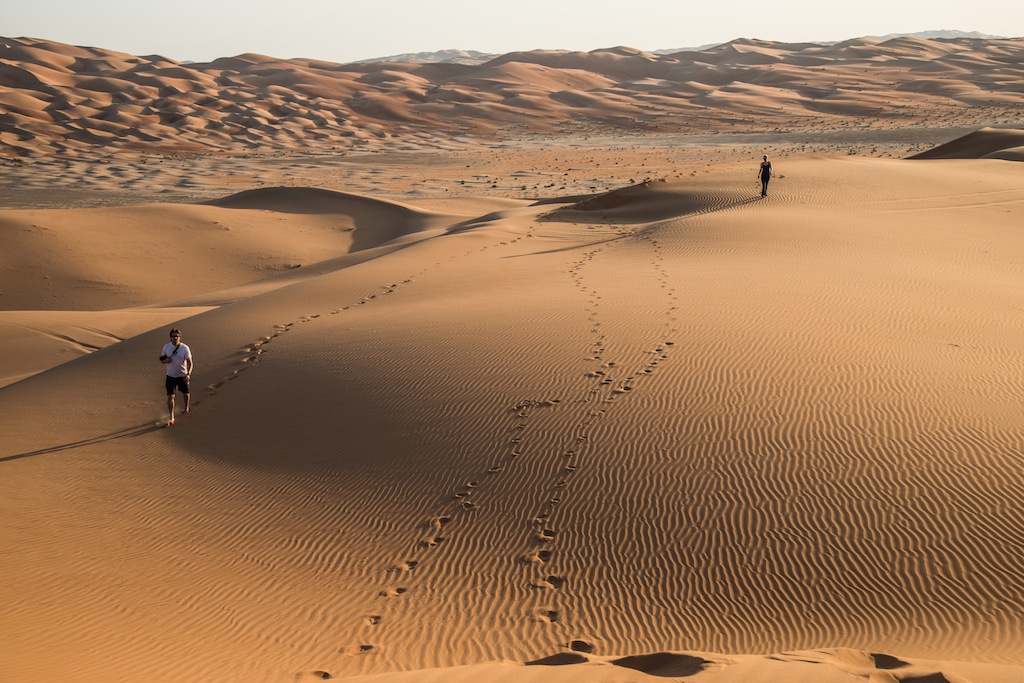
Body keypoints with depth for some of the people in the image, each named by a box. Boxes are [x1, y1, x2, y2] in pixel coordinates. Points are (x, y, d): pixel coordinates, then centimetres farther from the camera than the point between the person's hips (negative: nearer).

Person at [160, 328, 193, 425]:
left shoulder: (185, 348, -14)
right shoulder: (166, 347, -6)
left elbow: (189, 362, -15)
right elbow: (161, 360, 8)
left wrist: (188, 374, -30)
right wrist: (165, 360, -18)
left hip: (183, 375, -1)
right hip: (170, 376, 1)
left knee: (185, 394, 17)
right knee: (170, 396, -8)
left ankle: (186, 407, 48)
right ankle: (171, 418, -4)